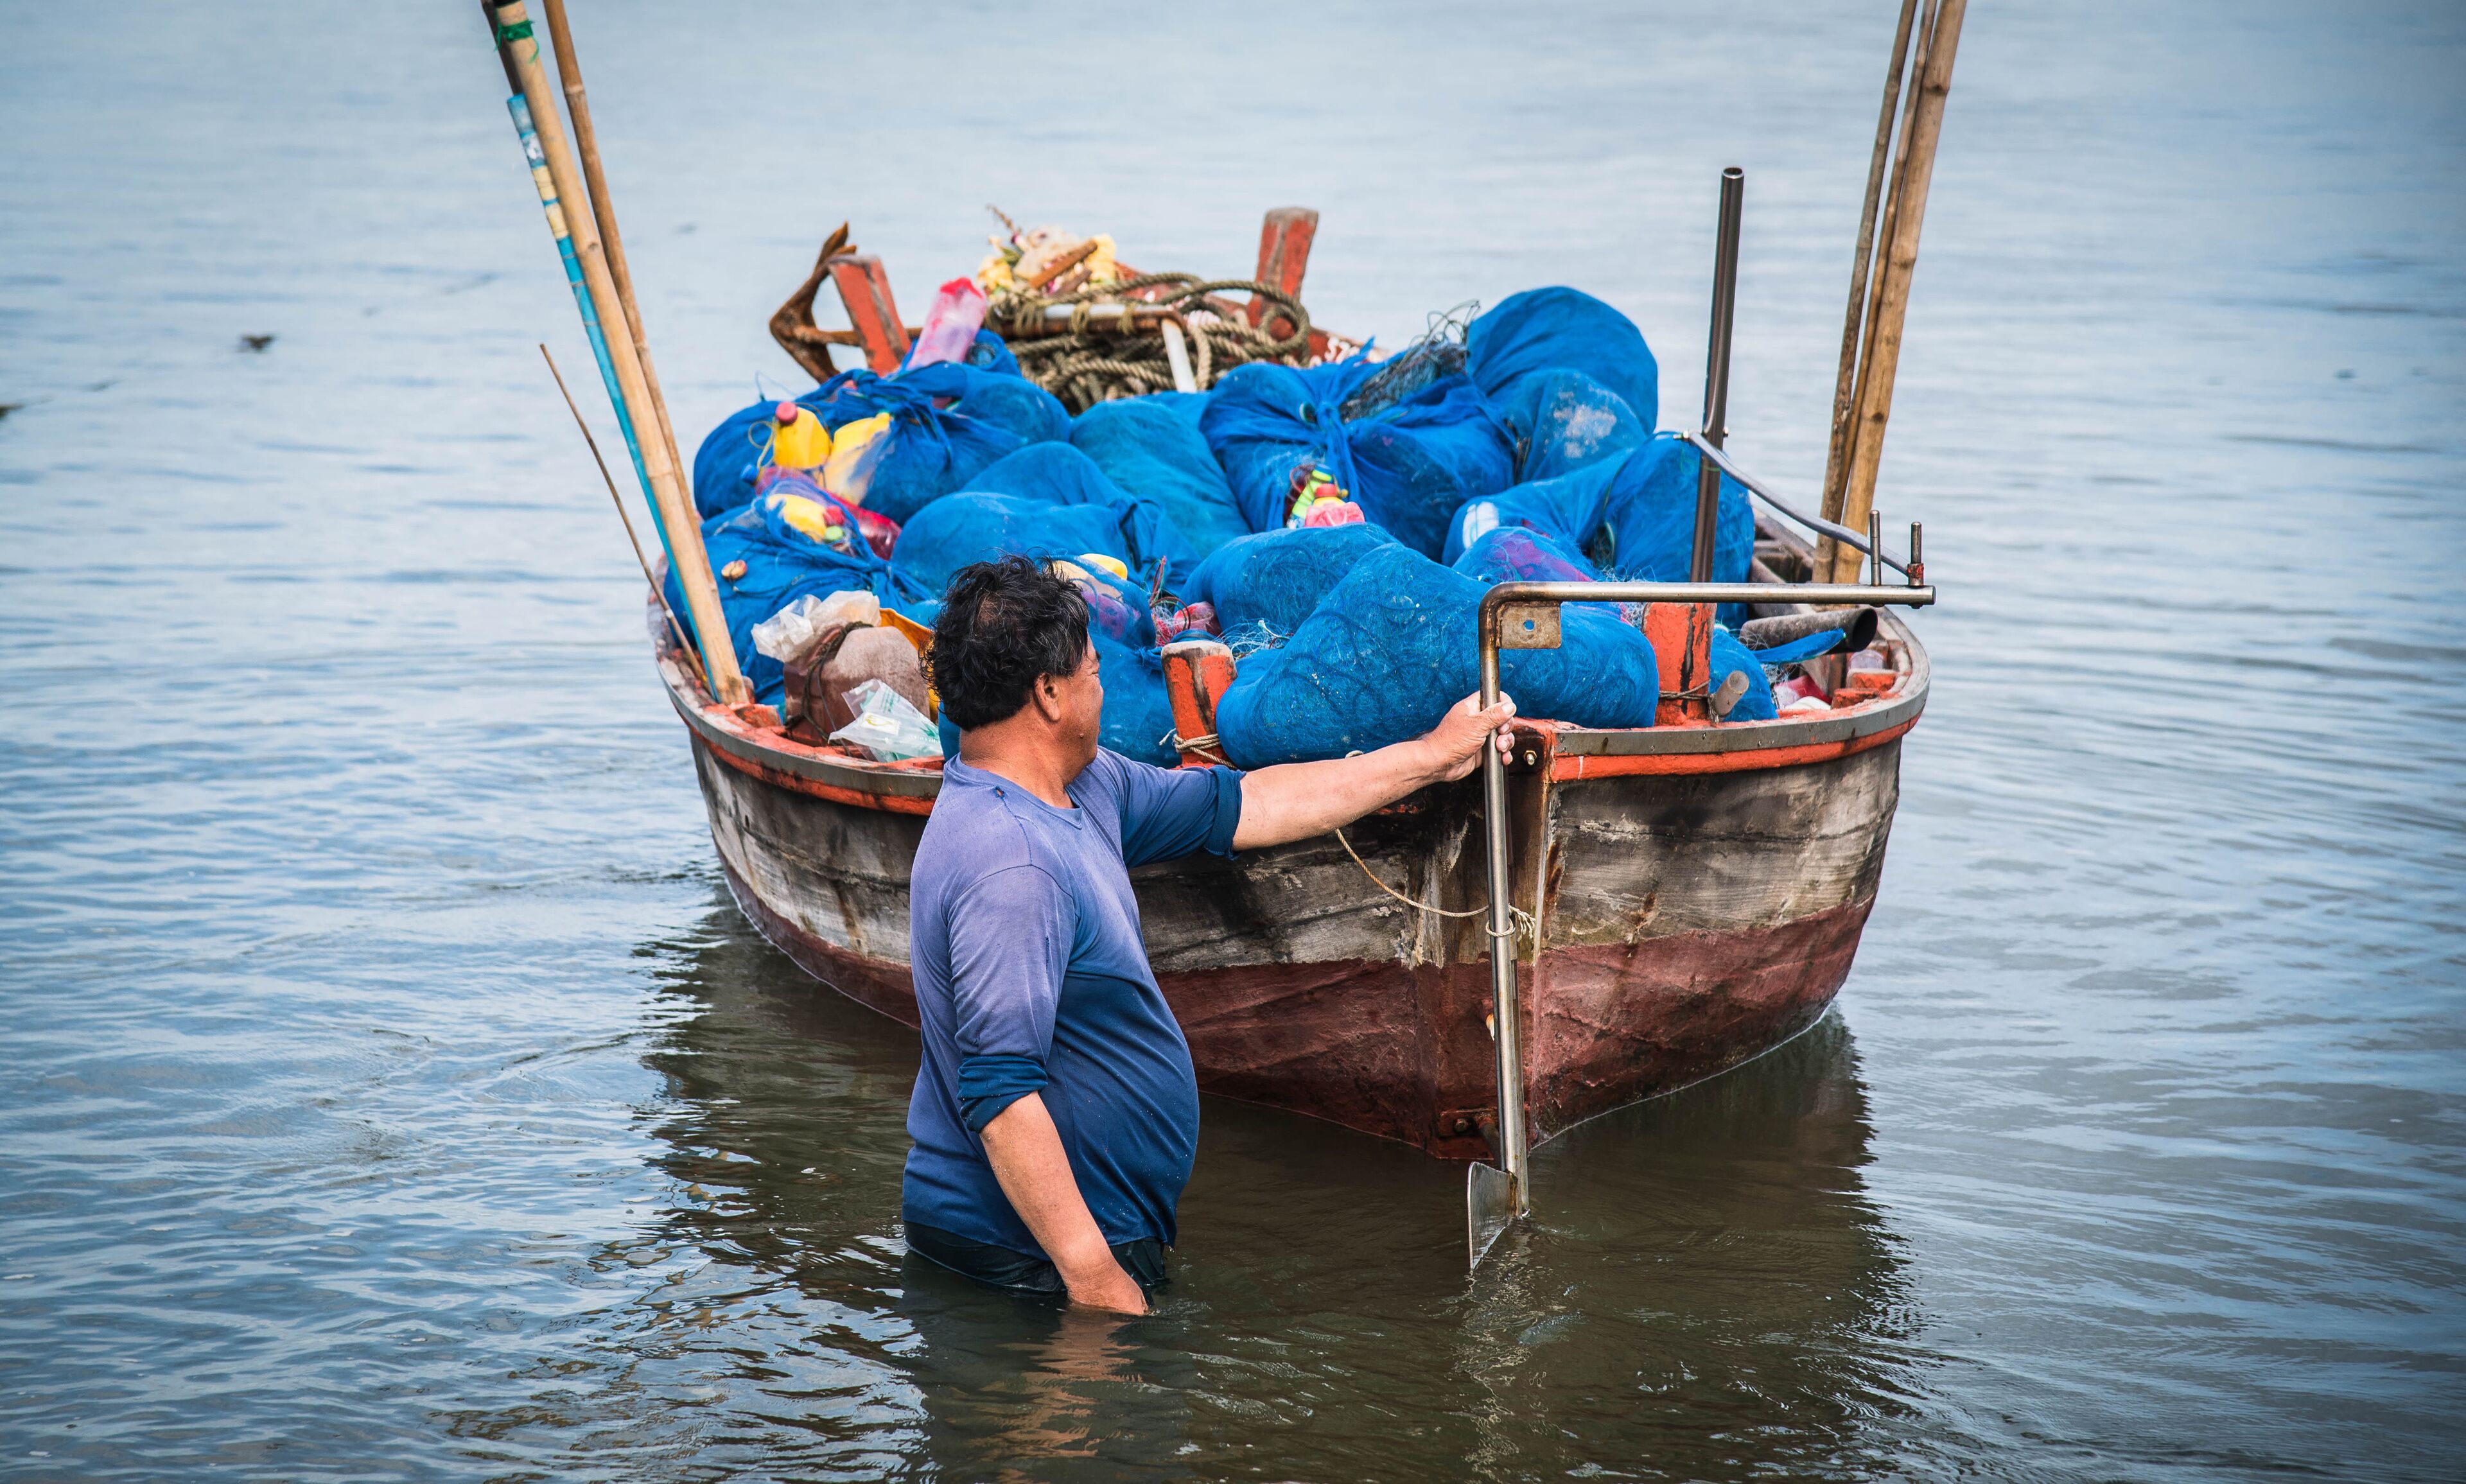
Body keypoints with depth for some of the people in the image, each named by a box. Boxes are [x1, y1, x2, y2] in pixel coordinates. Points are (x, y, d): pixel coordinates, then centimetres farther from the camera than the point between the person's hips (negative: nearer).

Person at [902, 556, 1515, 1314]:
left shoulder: (1081, 789, 7)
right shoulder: (1010, 866, -27)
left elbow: (1238, 805, 17)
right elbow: (999, 1091, -31)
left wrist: (1431, 756, 20)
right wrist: (1094, 1276, -30)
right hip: (1031, 1260, -10)